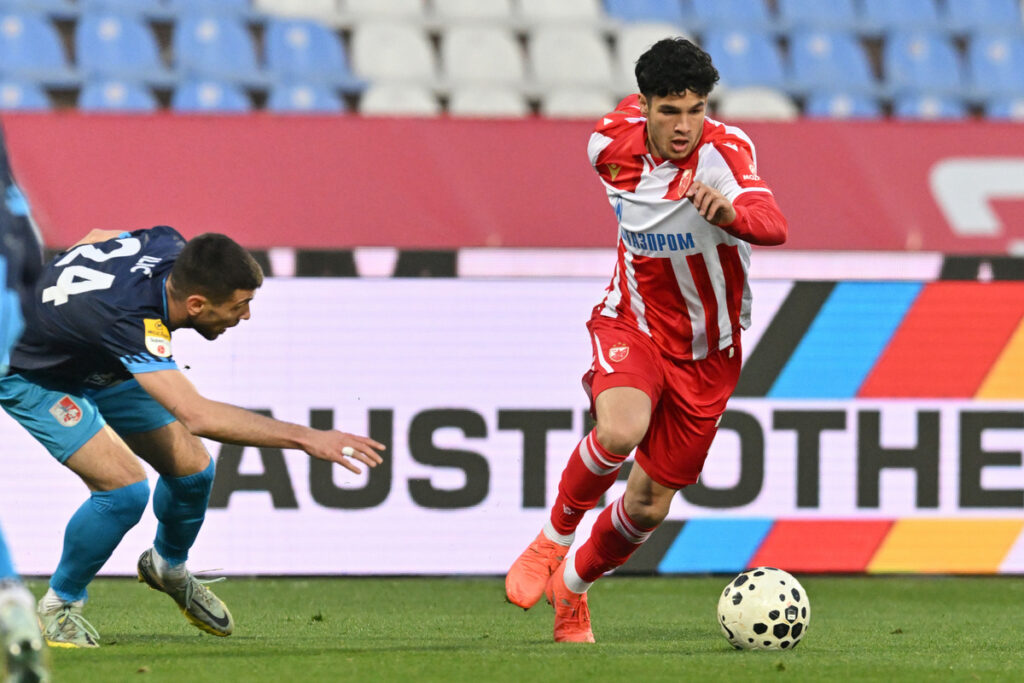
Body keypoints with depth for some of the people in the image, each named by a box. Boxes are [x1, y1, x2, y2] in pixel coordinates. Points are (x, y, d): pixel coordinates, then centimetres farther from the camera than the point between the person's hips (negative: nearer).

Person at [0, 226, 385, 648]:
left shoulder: (169, 247, -21)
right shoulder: (131, 319, -46)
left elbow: (98, 237, 2)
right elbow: (196, 415, -56)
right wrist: (306, 438, -58)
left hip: (97, 368, 8)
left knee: (192, 469, 3)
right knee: (125, 489, -23)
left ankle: (168, 565, 35)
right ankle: (59, 605, 1)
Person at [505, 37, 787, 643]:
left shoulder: (726, 150, -25)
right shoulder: (612, 140, -13)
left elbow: (773, 225, -44)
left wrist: (730, 212, -65)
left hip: (706, 352, 0)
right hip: (631, 323, 0)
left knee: (649, 505, 6)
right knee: (621, 431, -33)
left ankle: (572, 587, 36)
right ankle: (554, 538, -6)